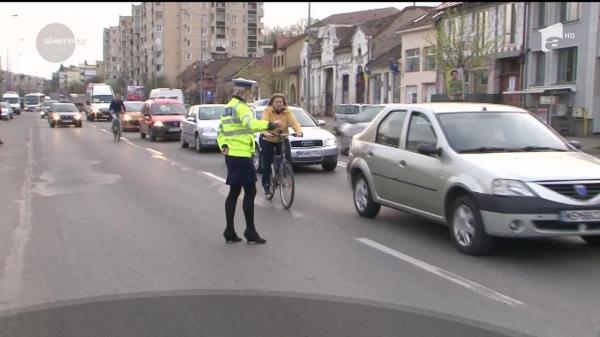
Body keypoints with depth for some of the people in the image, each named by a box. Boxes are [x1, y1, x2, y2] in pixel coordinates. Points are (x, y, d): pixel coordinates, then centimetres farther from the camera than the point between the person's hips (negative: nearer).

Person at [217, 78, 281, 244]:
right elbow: (251, 124, -33)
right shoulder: (241, 107, -13)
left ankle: (230, 231, 15)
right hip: (241, 155, -10)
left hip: (231, 155, 10)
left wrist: (224, 146, 4)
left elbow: (220, 132, 17)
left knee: (234, 192, 13)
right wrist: (270, 125, -39)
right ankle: (250, 231, 1)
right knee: (250, 192, -3)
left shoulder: (228, 107, 17)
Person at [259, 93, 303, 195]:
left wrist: (299, 131, -46)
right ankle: (266, 184, 9)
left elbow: (294, 122, -24)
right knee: (267, 162, -6)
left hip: (282, 139, 2)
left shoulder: (287, 112, -9)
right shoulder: (267, 112, -16)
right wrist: (265, 132, -54)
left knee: (287, 157, -16)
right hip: (267, 140, -2)